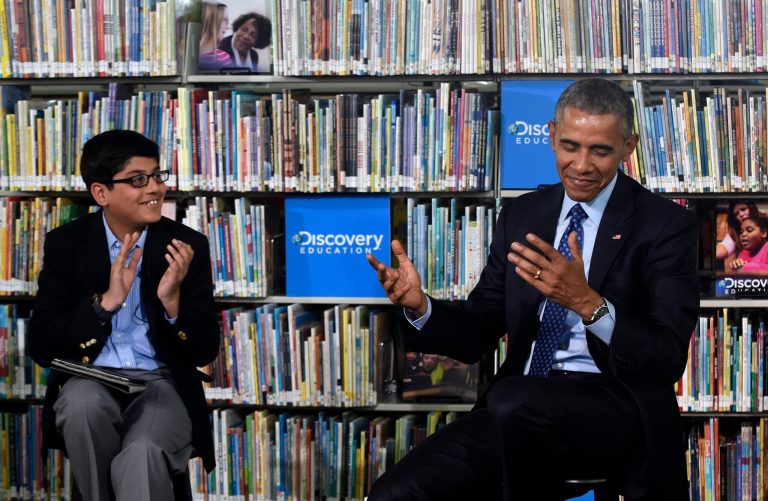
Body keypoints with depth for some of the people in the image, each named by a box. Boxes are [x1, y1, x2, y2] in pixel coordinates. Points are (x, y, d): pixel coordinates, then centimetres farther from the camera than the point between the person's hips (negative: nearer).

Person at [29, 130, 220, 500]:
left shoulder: (188, 246, 1)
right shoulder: (66, 243, 1)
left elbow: (204, 351, 0)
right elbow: (41, 346, -6)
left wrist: (172, 300, -20)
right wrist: (105, 302, -20)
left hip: (161, 383, -2)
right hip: (90, 381, 2)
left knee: (140, 456, -35)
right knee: (84, 402, -34)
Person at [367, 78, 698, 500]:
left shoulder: (666, 225, -1)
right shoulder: (520, 215, 14)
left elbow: (668, 360, -10)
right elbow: (477, 335, 15)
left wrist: (588, 303, -26)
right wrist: (419, 305, -7)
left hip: (619, 411, -3)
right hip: (519, 414, 4)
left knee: (514, 401, -35)